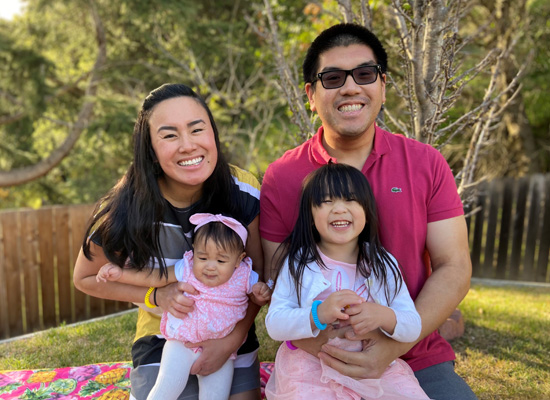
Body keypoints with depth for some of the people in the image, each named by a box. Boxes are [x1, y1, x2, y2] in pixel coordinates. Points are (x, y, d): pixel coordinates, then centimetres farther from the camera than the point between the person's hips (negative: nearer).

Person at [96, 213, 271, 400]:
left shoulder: (244, 277, -10)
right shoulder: (186, 270, -12)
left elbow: (260, 300, 5)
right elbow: (152, 278, -6)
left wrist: (262, 294, -18)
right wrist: (120, 273, -15)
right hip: (182, 343, -1)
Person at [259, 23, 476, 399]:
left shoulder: (426, 164, -3)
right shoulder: (281, 177, -6)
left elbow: (454, 268, -5)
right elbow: (275, 278, -4)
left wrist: (396, 343, -18)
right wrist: (316, 342, -21)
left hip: (418, 359, 1)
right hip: (319, 364, 0)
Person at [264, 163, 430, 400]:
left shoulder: (384, 264, 0)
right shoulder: (297, 264, -6)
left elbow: (413, 328, -3)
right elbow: (274, 325, -11)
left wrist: (384, 317, -25)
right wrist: (318, 314, -28)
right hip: (310, 367, -2)